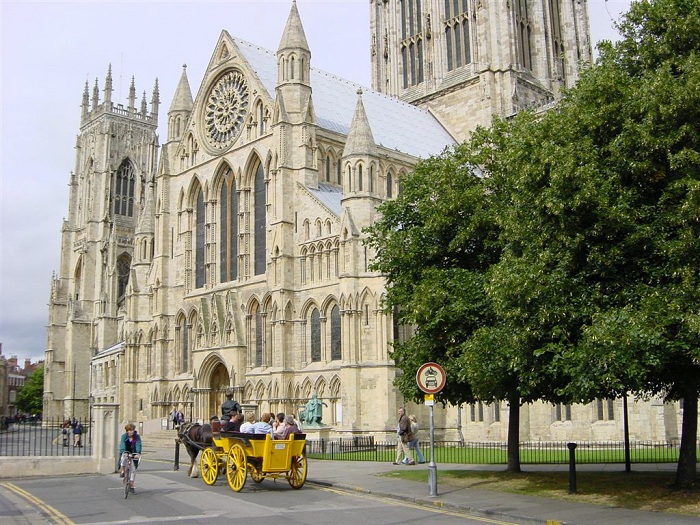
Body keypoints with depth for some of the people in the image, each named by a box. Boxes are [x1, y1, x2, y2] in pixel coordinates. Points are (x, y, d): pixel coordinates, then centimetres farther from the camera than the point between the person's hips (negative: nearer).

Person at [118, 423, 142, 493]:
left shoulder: (137, 437, -12)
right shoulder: (124, 436, -14)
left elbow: (138, 445, -22)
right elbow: (122, 445, -27)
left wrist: (138, 453, -39)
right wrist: (123, 452, -45)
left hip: (133, 454, 1)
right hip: (125, 453, -1)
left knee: (133, 469, -5)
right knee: (123, 457, -37)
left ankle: (131, 485, 6)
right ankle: (122, 471, -12)